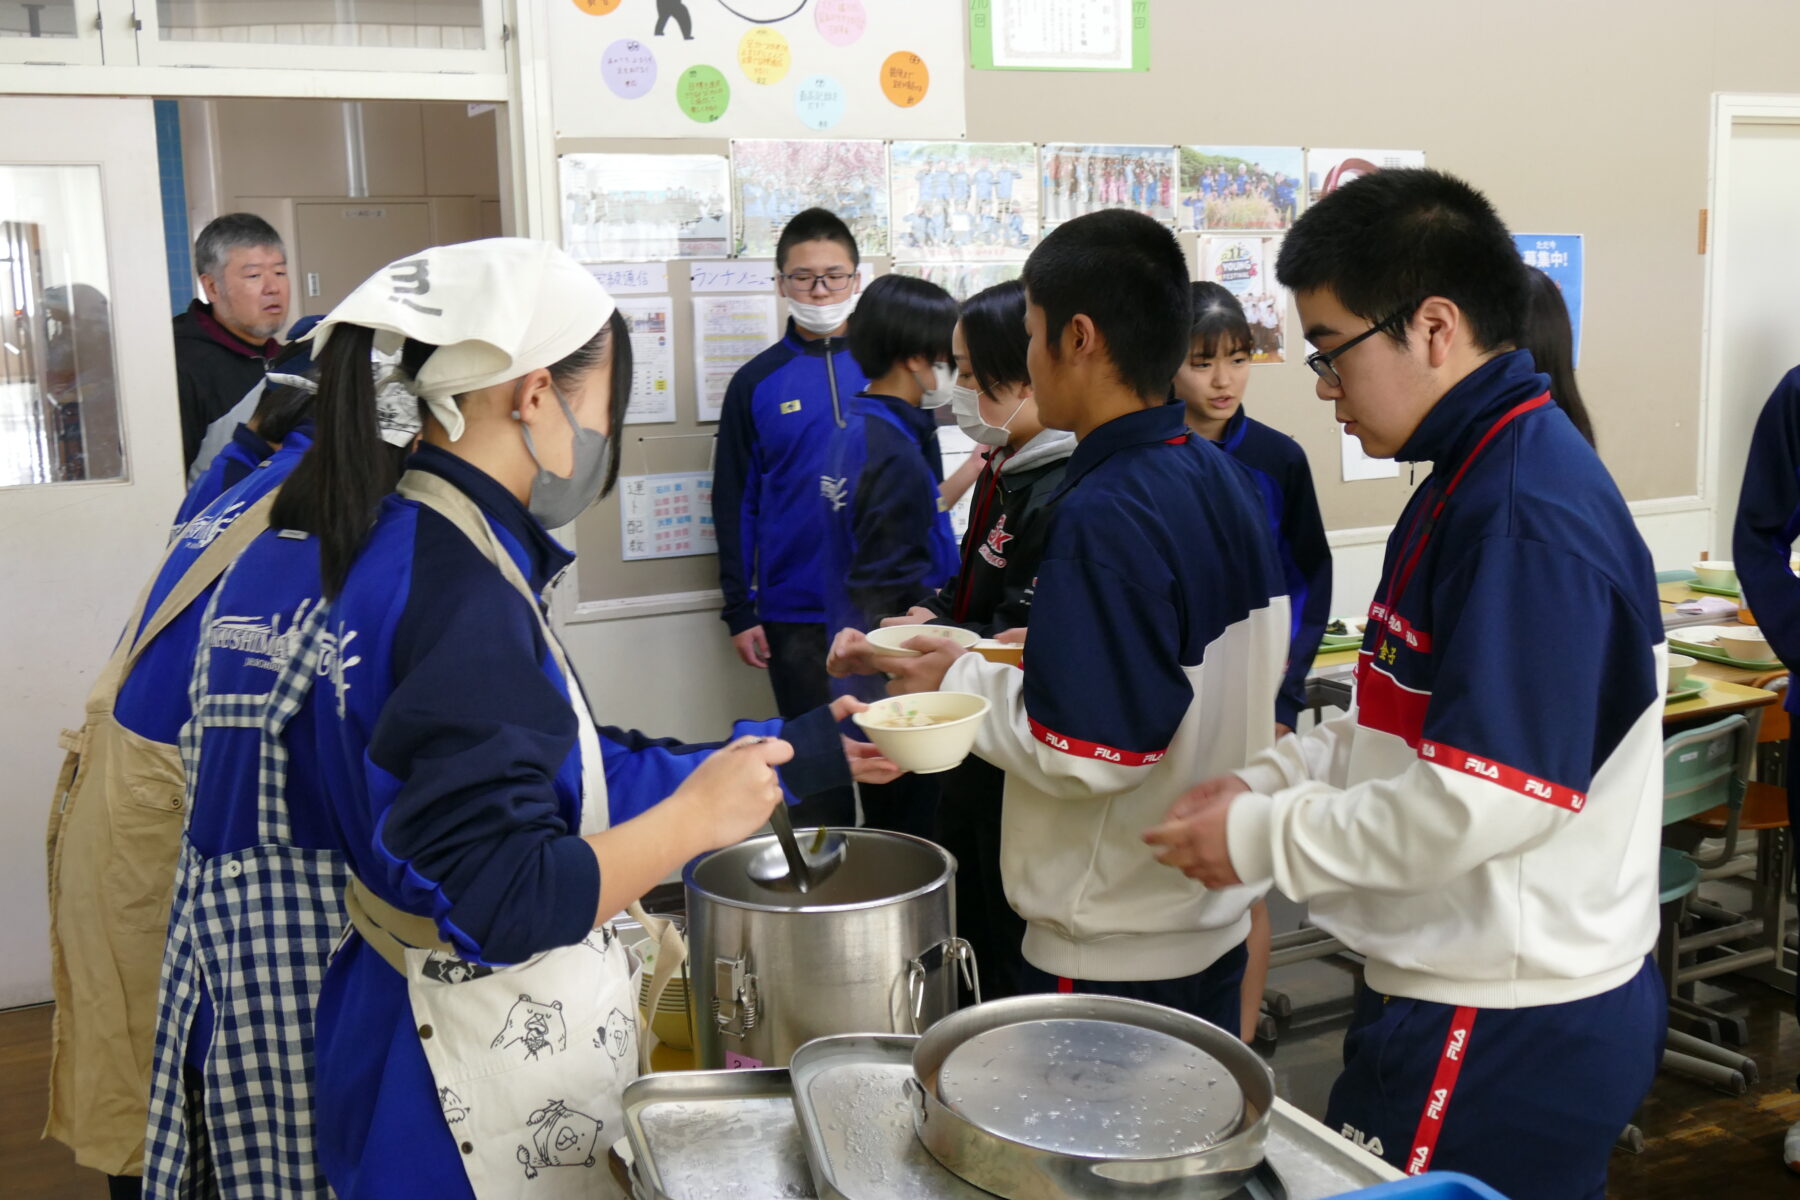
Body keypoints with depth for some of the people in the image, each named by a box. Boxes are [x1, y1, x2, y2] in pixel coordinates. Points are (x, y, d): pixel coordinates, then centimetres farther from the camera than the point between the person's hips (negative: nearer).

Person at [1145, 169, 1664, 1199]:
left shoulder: (1525, 515, -23)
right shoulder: (1480, 475, 9)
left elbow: (1486, 800, -26)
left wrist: (1263, 839, -15)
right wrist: (1271, 781, 3)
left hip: (1502, 1030, -9)